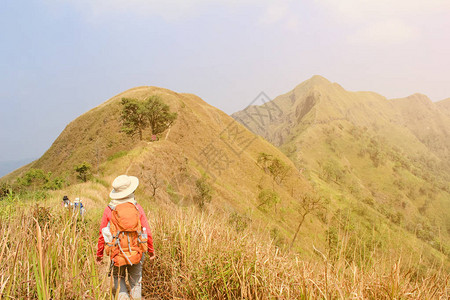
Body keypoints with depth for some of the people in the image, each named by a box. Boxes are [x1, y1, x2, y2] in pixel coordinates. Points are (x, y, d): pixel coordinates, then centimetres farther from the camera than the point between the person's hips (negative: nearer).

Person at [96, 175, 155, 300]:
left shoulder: (109, 210, -9)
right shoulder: (137, 208, -7)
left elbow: (102, 234, -3)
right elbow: (147, 233, -3)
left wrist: (99, 254, 12)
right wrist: (151, 250, 12)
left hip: (117, 253, 0)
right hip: (136, 253, 0)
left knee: (118, 278, 23)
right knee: (136, 281, 21)